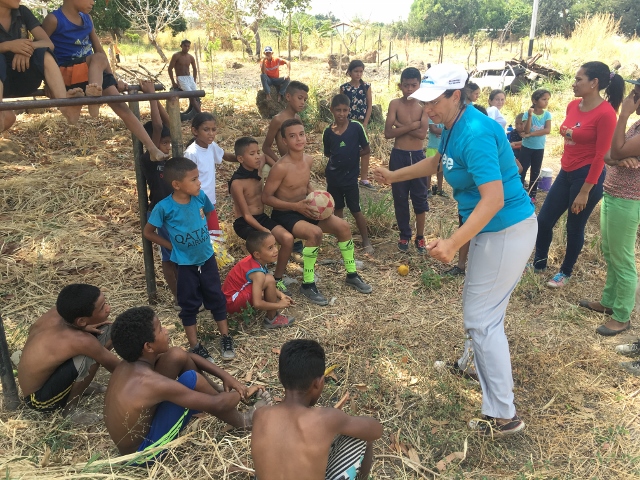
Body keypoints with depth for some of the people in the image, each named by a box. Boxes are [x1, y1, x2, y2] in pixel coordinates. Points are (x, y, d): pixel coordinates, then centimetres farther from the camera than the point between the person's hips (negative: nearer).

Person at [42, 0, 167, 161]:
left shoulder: (87, 19, 12)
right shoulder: (54, 19, -7)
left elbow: (99, 49, 16)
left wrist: (112, 77, 15)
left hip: (94, 71, 6)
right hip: (67, 75, -6)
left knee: (121, 107, -9)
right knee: (99, 58, -34)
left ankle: (153, 149, -16)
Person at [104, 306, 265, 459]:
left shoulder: (132, 361, -8)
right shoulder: (154, 383, -33)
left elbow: (185, 356, 5)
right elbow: (217, 405, -26)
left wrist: (225, 376, -2)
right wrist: (243, 393, -5)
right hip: (142, 452, -8)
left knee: (177, 356, -4)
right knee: (191, 379, -23)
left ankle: (223, 393, 17)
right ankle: (242, 421, 1)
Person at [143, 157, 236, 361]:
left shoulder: (200, 197, -12)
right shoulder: (164, 207, -21)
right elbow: (148, 232, -8)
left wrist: (204, 237, 7)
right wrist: (171, 246, -7)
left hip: (207, 258, 3)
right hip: (185, 264, -3)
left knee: (217, 298, 13)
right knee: (189, 305, 10)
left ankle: (225, 338, 29)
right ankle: (195, 346, 25)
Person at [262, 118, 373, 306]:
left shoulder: (308, 159, 1)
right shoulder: (281, 167, -22)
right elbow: (266, 197, -18)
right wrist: (296, 206, -24)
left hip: (305, 210, 8)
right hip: (284, 214, -8)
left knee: (343, 226, -4)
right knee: (315, 233, -34)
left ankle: (352, 275, 14)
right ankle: (308, 285, -17)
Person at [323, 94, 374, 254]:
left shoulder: (356, 127, -10)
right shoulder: (328, 131, -3)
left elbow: (366, 150, -3)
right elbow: (327, 153, 7)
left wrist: (352, 154, -6)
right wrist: (347, 154, -3)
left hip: (350, 177, -3)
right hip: (333, 177, 3)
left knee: (356, 211, 4)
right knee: (338, 209, 14)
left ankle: (366, 241, 17)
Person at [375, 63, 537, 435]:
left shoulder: (475, 133, -26)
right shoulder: (452, 127, 5)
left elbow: (494, 198, -32)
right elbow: (436, 162, 25)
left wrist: (453, 244, -36)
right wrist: (395, 176, 32)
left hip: (506, 230, -10)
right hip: (490, 228, 10)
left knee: (481, 317, -4)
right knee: (486, 308, 26)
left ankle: (504, 416, 7)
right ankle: (478, 363, 49)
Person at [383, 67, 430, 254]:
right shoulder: (395, 104, -2)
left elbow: (422, 134, -15)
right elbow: (388, 133, -13)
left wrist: (400, 125, -14)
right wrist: (412, 125, -17)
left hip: (417, 156, 0)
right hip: (398, 156, 0)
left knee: (420, 197, 6)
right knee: (400, 197, 8)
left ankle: (420, 237, 20)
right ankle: (404, 235, 22)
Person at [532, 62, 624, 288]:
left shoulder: (605, 113, -17)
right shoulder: (573, 106, 4)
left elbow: (600, 156, -16)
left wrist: (584, 192, -16)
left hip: (588, 176, -7)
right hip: (566, 173, 7)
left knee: (574, 228, 9)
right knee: (543, 221, 11)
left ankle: (566, 272, 29)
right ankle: (539, 263, 31)